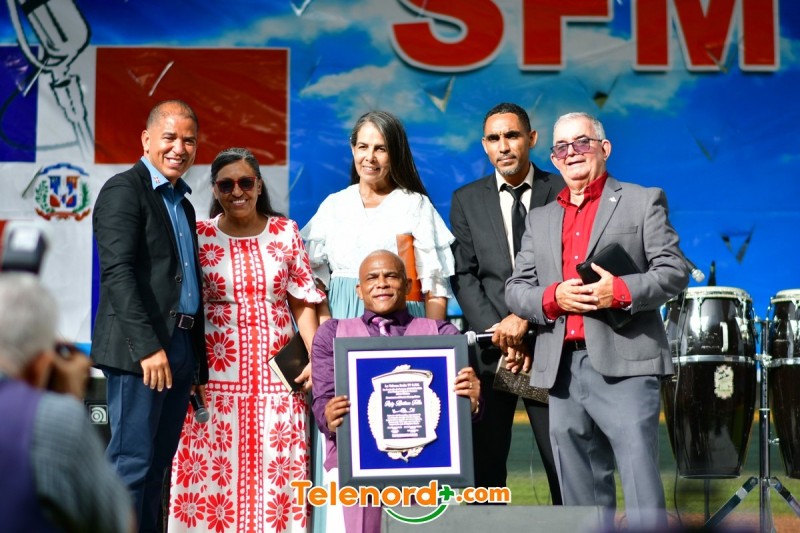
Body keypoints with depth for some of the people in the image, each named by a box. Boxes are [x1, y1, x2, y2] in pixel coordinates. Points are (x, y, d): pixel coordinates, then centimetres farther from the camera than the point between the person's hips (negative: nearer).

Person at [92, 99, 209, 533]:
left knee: (157, 465, 9)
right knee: (132, 463, -8)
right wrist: (148, 347, -23)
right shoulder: (124, 191, -5)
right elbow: (117, 272, -16)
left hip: (181, 347, 8)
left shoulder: (182, 204, 20)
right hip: (140, 349, -8)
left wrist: (197, 359, 14)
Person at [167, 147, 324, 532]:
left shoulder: (286, 232, 7)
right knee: (213, 472, -2)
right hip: (217, 380, -1)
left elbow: (302, 301, 8)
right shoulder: (199, 236, 3)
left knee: (278, 473, 0)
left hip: (278, 379, 1)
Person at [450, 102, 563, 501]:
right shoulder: (466, 200, 11)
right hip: (489, 349, 2)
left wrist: (526, 316, -13)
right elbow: (464, 276, 4)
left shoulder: (562, 192, 5)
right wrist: (497, 331, -9)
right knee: (484, 464, 2)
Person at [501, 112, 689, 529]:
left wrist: (621, 291, -16)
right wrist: (552, 298, -8)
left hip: (624, 366, -4)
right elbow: (515, 290, 14)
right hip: (562, 370, 5)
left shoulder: (643, 201, 8)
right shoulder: (540, 219, 20)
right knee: (582, 498, 9)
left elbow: (675, 270, 0)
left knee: (642, 494, -9)